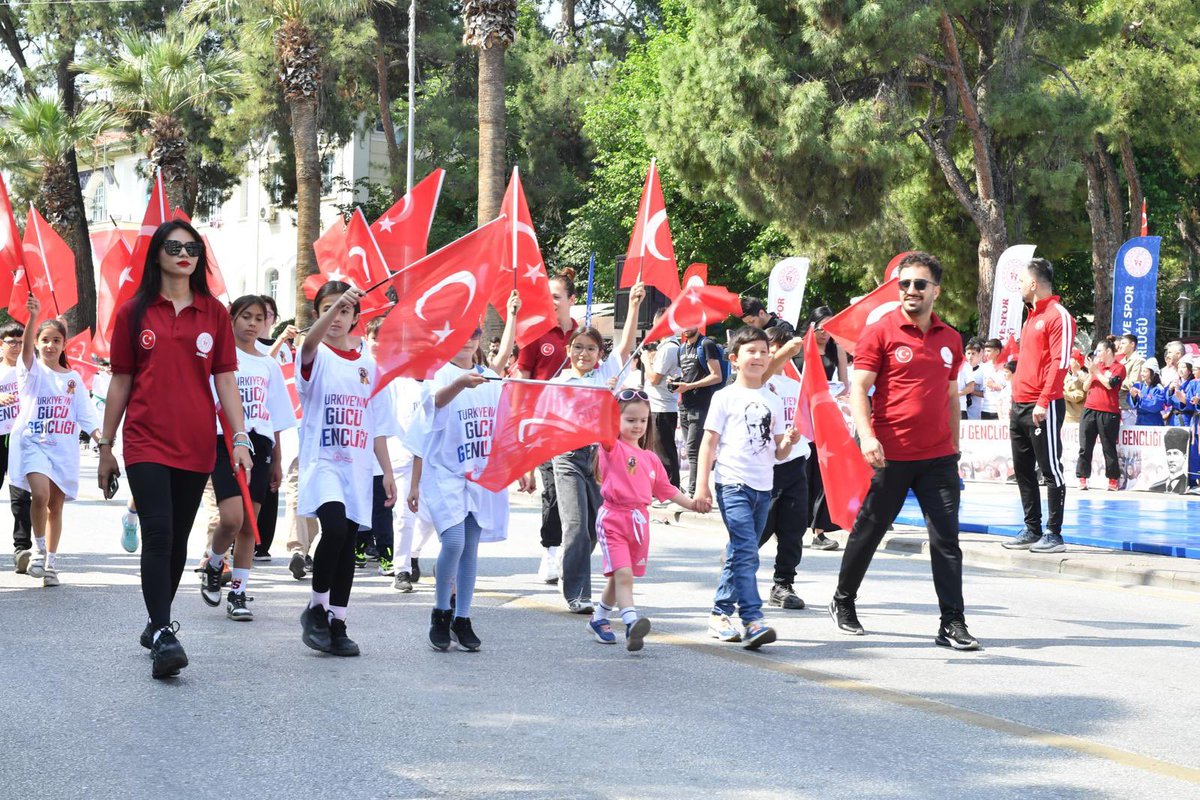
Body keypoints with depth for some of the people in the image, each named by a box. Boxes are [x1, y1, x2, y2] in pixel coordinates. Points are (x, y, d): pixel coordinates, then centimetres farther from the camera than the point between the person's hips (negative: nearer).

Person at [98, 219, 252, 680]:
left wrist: (240, 439, -3)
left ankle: (158, 624, 26)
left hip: (197, 446, 2)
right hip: (146, 443, -2)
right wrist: (106, 446, 8)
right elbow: (120, 382, 7)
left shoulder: (214, 313, 7)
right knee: (158, 535, -14)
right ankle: (163, 635, -19)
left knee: (177, 540, 10)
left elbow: (226, 382, 6)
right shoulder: (134, 312, 4)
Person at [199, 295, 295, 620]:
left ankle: (238, 594, 11)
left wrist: (277, 461, 16)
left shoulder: (270, 366, 16)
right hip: (227, 441, -4)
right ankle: (213, 566, 11)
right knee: (231, 517, -18)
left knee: (249, 524, 4)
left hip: (260, 444, 5)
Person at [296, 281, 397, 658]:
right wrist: (336, 303, -41)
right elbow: (310, 342, -27)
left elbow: (378, 425, 15)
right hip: (322, 460, -5)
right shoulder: (317, 356, 1)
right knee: (335, 527, -25)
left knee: (347, 543, 5)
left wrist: (387, 471, 10)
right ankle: (315, 609, -7)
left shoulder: (367, 365, 13)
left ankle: (337, 624, 13)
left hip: (357, 466, 5)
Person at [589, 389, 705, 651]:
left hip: (639, 521, 6)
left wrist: (690, 503, 14)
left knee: (619, 576, 15)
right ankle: (631, 621, -29)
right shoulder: (612, 448, -4)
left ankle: (599, 619, 33)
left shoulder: (650, 458, 14)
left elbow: (665, 488, 21)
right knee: (623, 573, -19)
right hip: (613, 518, -6)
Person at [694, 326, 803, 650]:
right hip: (733, 484, -6)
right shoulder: (726, 397, 1)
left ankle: (720, 614, 20)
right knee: (746, 552, -15)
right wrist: (702, 486, -7)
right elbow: (709, 443, -1)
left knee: (739, 553, 10)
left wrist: (789, 442, -7)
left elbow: (777, 453, 16)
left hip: (763, 487, 6)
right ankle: (752, 621, -21)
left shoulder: (774, 401, 15)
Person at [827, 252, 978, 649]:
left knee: (946, 539, -3)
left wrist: (955, 450, 17)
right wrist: (866, 435, -21)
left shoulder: (950, 339, 10)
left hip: (938, 457, 3)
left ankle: (953, 624, -1)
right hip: (889, 455, -3)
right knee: (868, 531, 9)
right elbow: (858, 387, -8)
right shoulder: (881, 332, -4)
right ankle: (844, 603, 29)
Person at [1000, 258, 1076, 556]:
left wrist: (1043, 401, -22)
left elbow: (1060, 362, -16)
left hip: (1043, 407, -9)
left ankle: (1054, 534, -2)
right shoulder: (1031, 317, 19)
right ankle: (1032, 530, 17)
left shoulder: (1058, 316, -9)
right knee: (1023, 471, 11)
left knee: (1050, 470, -5)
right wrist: (1015, 400, 18)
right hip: (1020, 406, 9)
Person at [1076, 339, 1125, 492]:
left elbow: (1110, 384, -14)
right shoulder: (1096, 365, 16)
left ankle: (1112, 480, 8)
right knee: (1085, 446, 0)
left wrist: (1096, 371, -8)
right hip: (1090, 410, 5)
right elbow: (1085, 387, 13)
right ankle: (1082, 479, 2)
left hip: (1109, 413, -5)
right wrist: (1091, 372, -2)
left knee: (1109, 448, 1)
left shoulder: (1119, 368, 1)